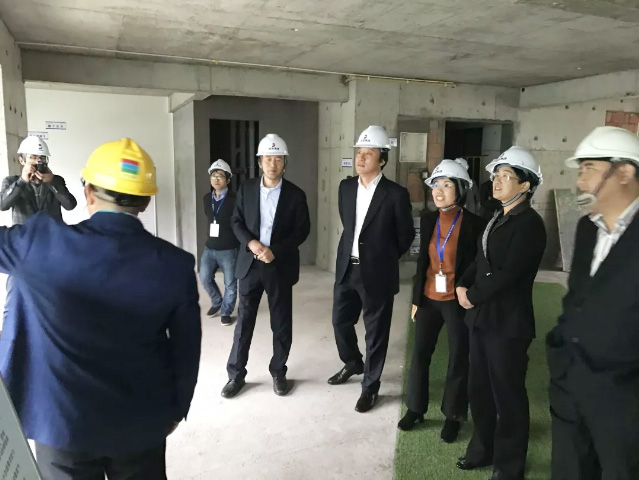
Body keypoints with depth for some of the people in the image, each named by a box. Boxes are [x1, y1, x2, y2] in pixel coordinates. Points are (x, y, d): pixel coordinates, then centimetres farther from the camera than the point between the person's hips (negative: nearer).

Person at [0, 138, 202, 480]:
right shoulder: (175, 265, -16)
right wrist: (177, 409, 9)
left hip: (61, 423, 0)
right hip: (141, 424, 1)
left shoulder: (39, 241, -19)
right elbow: (186, 350, -7)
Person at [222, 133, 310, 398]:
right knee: (244, 321, 7)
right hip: (250, 263, 1)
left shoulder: (295, 194, -3)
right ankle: (236, 374, 20)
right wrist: (250, 242, -15)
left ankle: (278, 372, 26)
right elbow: (237, 221, 5)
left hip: (280, 266, -1)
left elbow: (302, 230, -4)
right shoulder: (246, 188, 3)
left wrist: (276, 251, -15)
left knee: (281, 323, 8)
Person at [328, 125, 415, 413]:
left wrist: (385, 258, 6)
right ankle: (353, 363, 44)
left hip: (377, 273, -5)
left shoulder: (396, 194, -12)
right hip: (346, 268, 5)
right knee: (340, 321, 16)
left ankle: (370, 385, 27)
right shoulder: (346, 187, 3)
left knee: (375, 331, 8)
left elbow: (406, 235, -1)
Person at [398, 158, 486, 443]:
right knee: (419, 355, 12)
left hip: (457, 302, -4)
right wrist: (416, 298, 8)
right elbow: (422, 261, 8)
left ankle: (453, 416, 27)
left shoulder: (474, 224, -11)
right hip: (429, 299, 4)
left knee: (458, 360, 9)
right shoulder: (428, 220, 2)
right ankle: (416, 408, 30)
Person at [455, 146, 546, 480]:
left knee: (507, 394, 8)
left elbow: (507, 273, -21)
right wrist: (462, 285, -3)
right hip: (482, 317, 8)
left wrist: (472, 296, -11)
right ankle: (483, 449, 37)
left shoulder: (530, 223, -14)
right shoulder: (498, 219, 12)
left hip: (508, 323, -8)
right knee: (479, 389, 18)